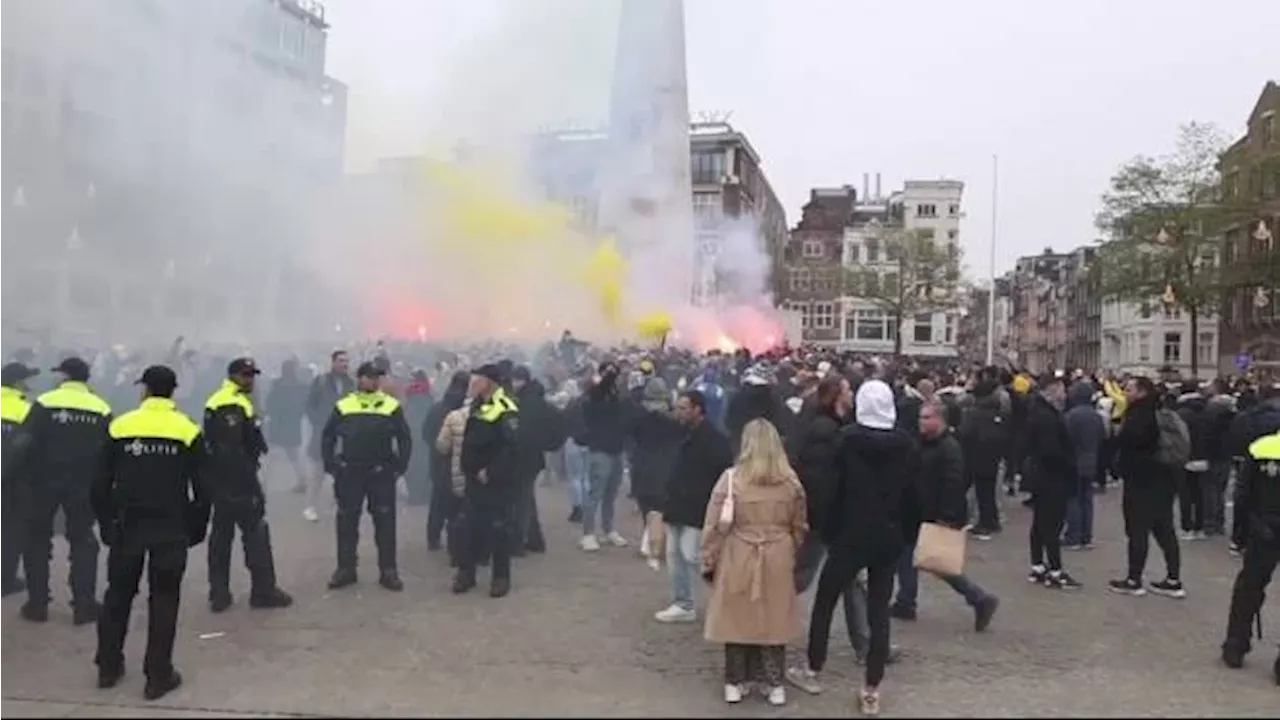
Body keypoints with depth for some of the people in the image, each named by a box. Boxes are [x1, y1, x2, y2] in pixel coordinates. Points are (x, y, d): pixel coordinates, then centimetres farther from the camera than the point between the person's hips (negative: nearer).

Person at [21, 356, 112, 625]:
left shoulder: (45, 403, -7)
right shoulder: (102, 409, 1)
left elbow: (27, 444, -10)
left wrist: (28, 476, 1)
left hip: (46, 482, -2)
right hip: (83, 486, 2)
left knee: (37, 540, 13)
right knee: (83, 541, 10)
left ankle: (37, 604, 14)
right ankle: (84, 605, 6)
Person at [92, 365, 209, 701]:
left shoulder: (120, 427, -1)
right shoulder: (187, 431, -4)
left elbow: (101, 484, 2)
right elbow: (201, 488, -3)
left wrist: (106, 523, 14)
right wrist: (196, 528, 8)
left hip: (127, 525, 2)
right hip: (171, 528, -1)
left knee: (118, 593, 18)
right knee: (163, 600, 6)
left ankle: (108, 667, 27)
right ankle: (158, 676, 8)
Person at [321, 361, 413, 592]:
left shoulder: (392, 406, 0)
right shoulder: (343, 406, 3)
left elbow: (405, 438, 3)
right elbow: (328, 436, 8)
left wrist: (400, 466, -5)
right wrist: (330, 465, 0)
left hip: (382, 474, -1)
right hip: (349, 473, 1)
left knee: (385, 522, 3)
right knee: (346, 522, 8)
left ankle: (388, 570, 12)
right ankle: (345, 569, 20)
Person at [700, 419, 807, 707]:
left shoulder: (731, 478, -11)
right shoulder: (791, 482, -1)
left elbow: (714, 526, -8)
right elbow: (800, 528, 9)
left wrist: (708, 562, 2)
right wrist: (795, 559, 23)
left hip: (737, 561, -2)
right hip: (778, 562, 2)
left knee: (737, 618, 10)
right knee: (773, 620, 12)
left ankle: (735, 683, 21)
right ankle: (775, 684, 21)